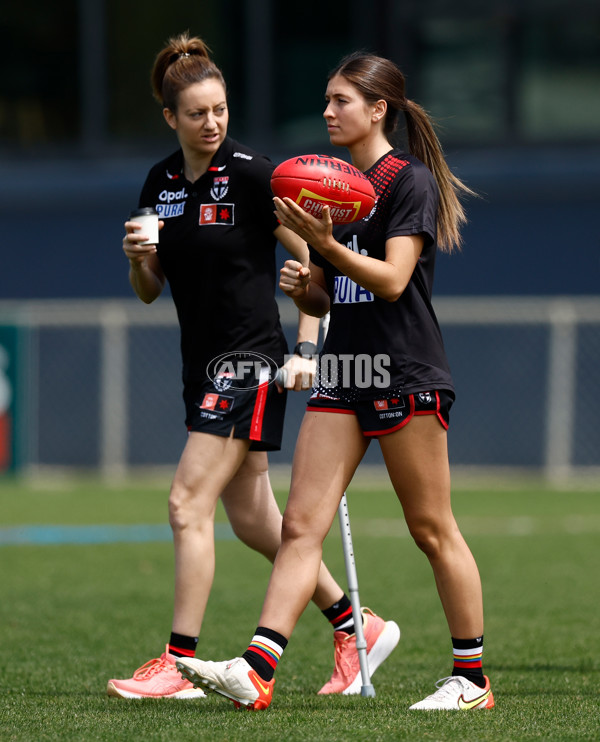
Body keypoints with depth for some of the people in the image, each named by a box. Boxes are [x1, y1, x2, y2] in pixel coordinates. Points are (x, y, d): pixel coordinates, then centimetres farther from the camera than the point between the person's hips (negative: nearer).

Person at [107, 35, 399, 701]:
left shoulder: (251, 174, -11)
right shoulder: (159, 183, 8)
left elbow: (312, 259, -7)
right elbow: (149, 291, 14)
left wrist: (306, 350, -13)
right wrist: (139, 258, -8)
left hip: (252, 361, -7)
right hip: (202, 365, 7)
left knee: (188, 503, -13)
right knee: (251, 520, 9)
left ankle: (179, 664, -10)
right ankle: (356, 626, 23)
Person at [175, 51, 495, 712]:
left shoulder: (410, 180, -6)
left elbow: (392, 280, -17)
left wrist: (326, 245, -27)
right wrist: (303, 287, -2)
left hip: (405, 377, -7)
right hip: (341, 374, 7)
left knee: (431, 529, 0)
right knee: (301, 524, -5)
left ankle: (472, 677, 10)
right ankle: (256, 671, -13)